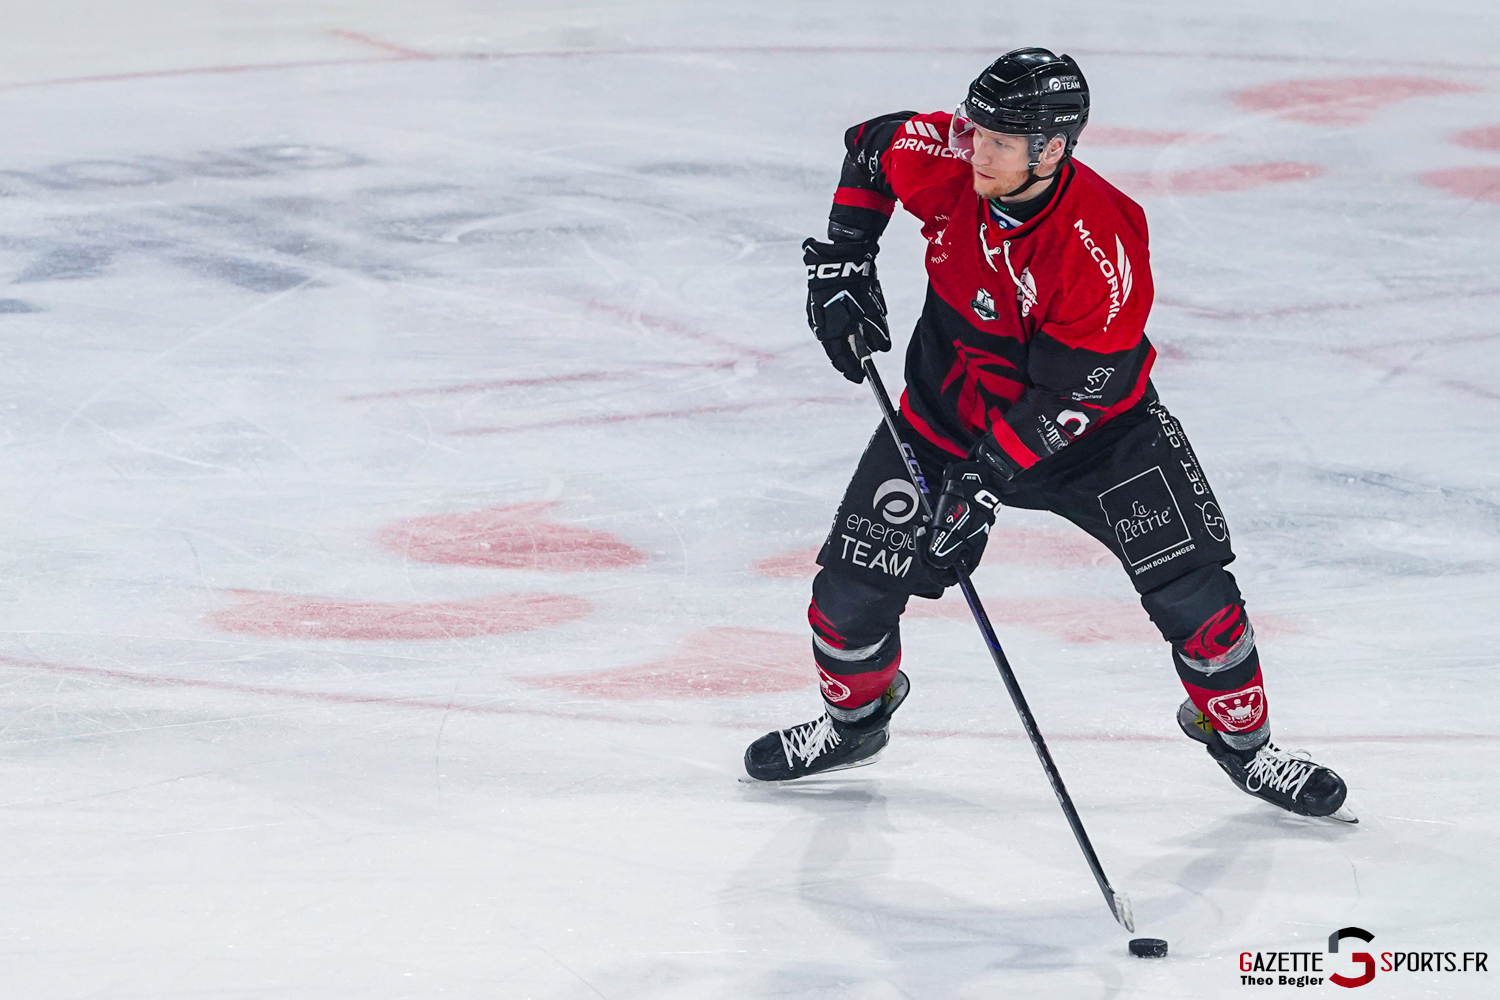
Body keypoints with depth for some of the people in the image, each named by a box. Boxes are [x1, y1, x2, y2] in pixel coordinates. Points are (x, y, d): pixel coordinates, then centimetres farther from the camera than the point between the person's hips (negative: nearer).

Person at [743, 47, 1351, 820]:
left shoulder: (1101, 247, -34)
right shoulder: (945, 161, -22)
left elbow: (1065, 397, -29)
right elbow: (870, 148, 3)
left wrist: (986, 484, -32)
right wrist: (842, 262, -6)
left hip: (1093, 418, -3)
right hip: (950, 407, 3)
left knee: (1188, 580, -10)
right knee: (855, 582, -2)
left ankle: (1241, 740, 14)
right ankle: (853, 721, 28)